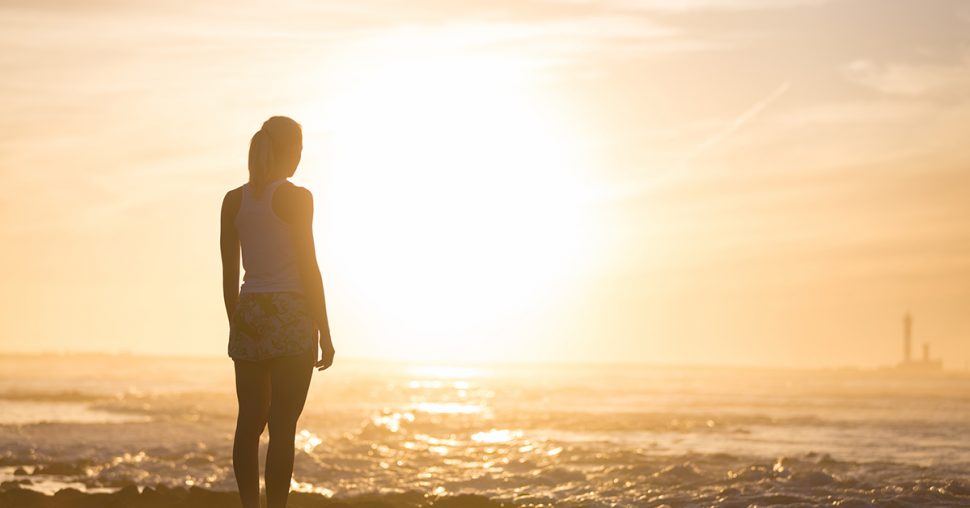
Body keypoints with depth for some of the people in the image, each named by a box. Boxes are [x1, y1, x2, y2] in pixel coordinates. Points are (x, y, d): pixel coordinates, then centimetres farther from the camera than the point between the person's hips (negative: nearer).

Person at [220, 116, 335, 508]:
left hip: (249, 315, 5)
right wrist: (324, 332, -4)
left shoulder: (233, 201, 7)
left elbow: (229, 273, 9)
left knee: (249, 422, 10)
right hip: (291, 317, -5)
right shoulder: (295, 198, -8)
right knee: (282, 426, -4)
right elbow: (308, 268, -9)